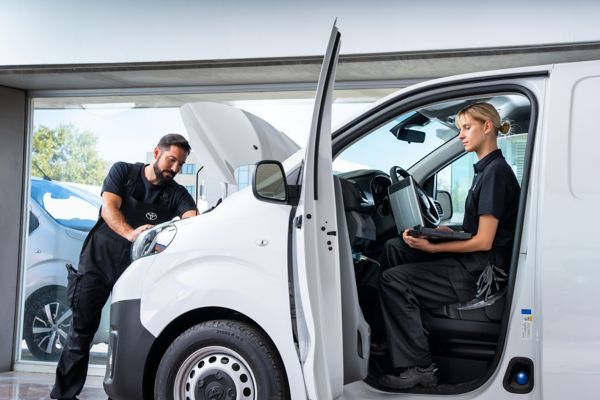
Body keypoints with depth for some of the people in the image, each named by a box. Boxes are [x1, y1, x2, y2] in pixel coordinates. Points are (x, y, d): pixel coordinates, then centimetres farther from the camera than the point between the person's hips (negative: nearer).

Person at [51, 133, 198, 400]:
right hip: (97, 261, -1)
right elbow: (109, 208, -17)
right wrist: (130, 233, -37)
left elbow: (193, 220, -20)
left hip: (135, 269, 1)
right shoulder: (123, 172, -2)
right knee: (82, 328, 2)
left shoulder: (177, 195, -2)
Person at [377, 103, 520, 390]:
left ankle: (418, 367, -12)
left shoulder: (496, 172, -14)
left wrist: (432, 247, -17)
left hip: (485, 270, -10)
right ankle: (386, 338, 7)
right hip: (473, 260, 10)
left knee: (394, 280, -17)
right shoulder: (485, 170, 15)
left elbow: (484, 242, -19)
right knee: (394, 248, 7)